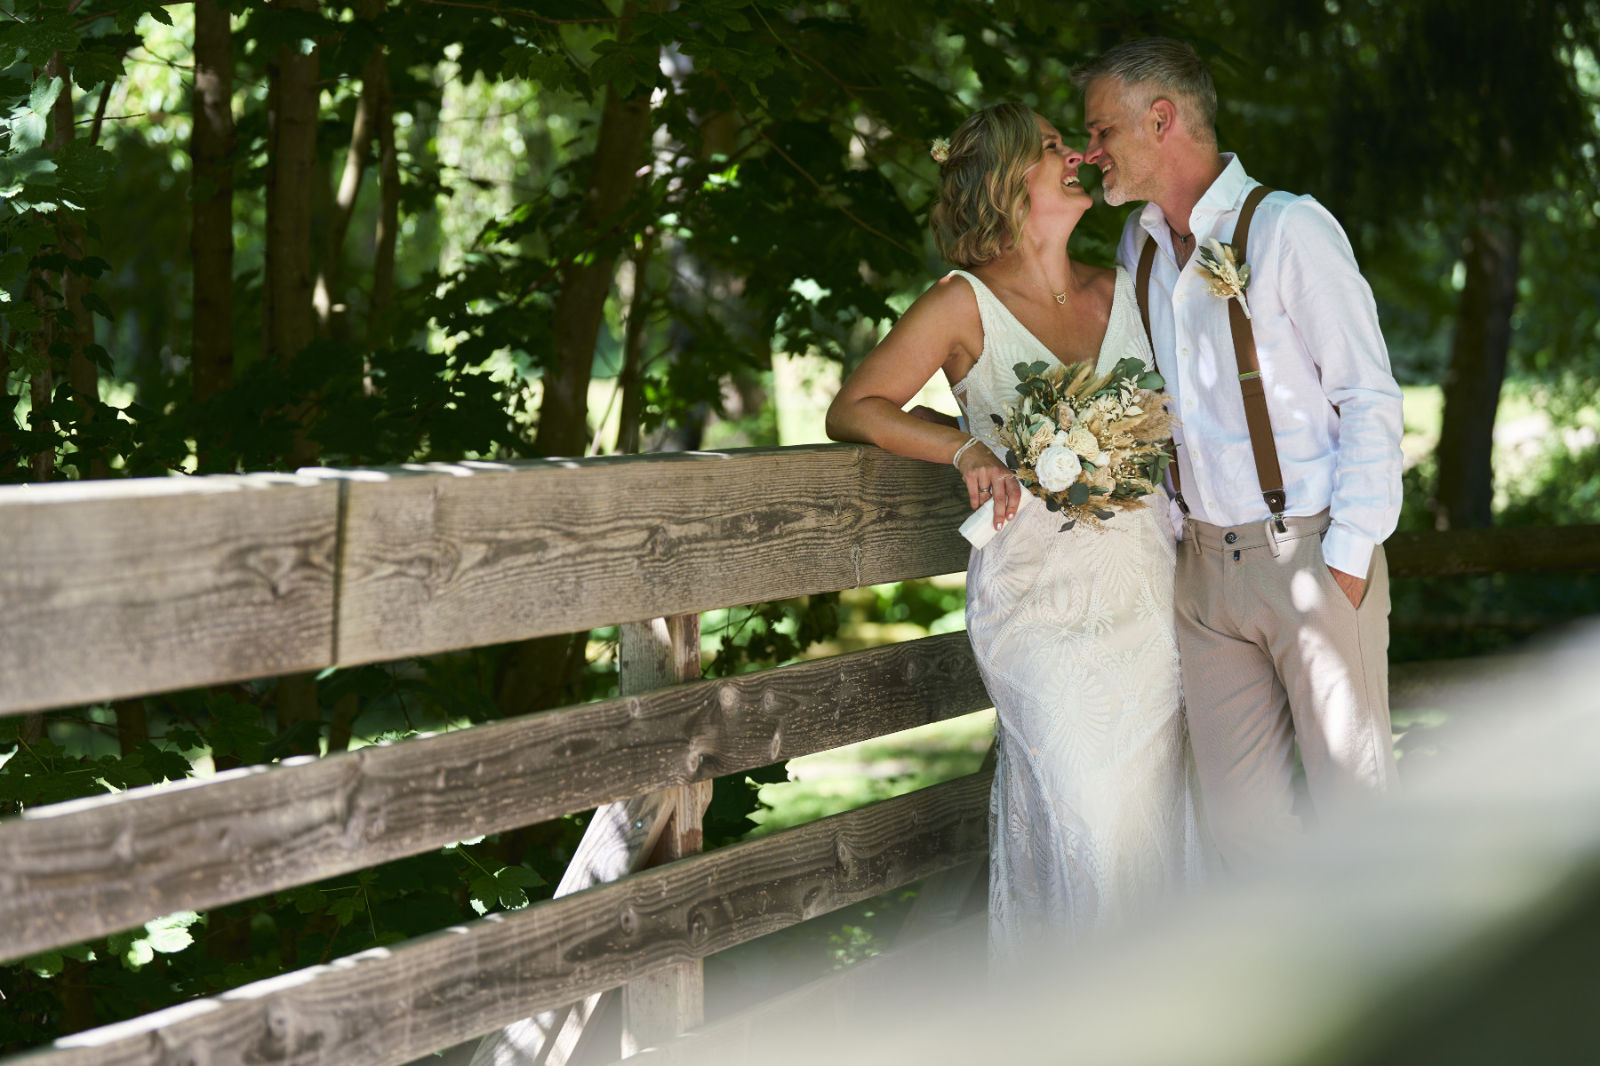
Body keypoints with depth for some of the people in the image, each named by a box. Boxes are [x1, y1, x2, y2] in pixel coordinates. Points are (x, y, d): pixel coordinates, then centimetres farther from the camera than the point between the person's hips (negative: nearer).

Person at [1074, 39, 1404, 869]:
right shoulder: (1137, 247, 10)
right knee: (1235, 807, 7)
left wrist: (1345, 561, -15)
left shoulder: (1288, 227, -10)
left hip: (1307, 551, -6)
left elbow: (1370, 399, -10)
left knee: (1353, 795, -3)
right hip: (1205, 565, 6)